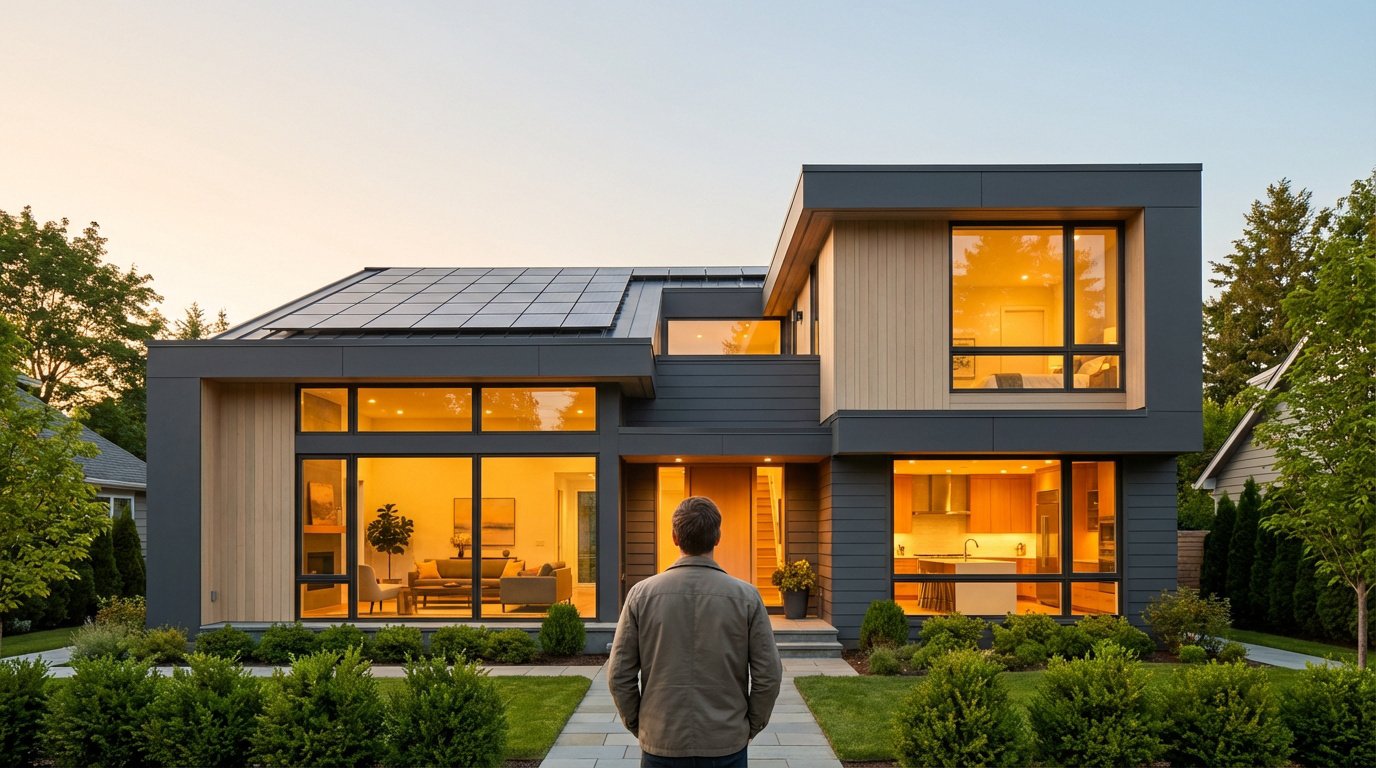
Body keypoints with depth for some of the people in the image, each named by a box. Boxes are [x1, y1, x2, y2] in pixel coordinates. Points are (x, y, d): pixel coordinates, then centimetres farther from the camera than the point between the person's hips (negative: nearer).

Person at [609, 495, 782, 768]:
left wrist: (636, 725, 9)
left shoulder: (642, 594, -6)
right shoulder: (746, 597, -8)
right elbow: (768, 675, -6)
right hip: (726, 745, 0)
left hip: (661, 745, 0)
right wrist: (750, 727, 8)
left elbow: (619, 675, -4)